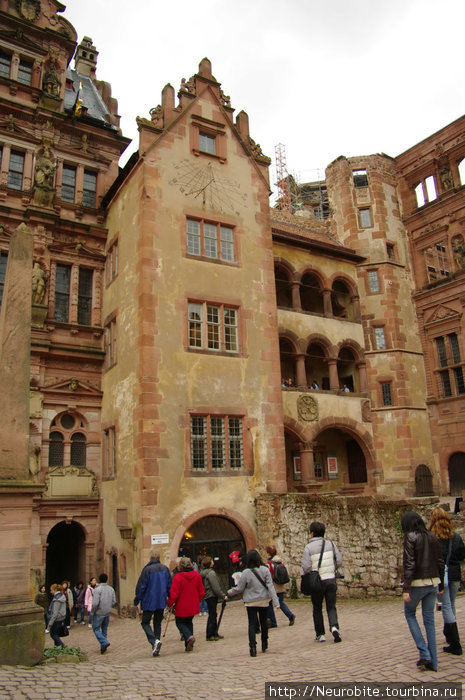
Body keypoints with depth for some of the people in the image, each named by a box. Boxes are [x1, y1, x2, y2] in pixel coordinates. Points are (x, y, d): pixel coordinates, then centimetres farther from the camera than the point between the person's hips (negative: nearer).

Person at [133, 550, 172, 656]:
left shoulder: (147, 569, -12)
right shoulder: (165, 568, 3)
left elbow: (141, 587, -10)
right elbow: (170, 585, 9)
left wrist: (136, 601, -1)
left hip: (149, 602, -5)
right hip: (162, 602, 5)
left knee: (145, 622, 8)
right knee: (158, 623, 16)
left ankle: (154, 641, -14)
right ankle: (155, 648, 13)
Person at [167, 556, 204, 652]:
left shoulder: (178, 577, -19)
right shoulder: (197, 575, -3)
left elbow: (174, 594, -17)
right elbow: (201, 592, 5)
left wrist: (170, 604, 0)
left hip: (182, 607, -5)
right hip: (193, 606, 5)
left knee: (180, 623, 12)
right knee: (189, 622, 20)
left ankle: (189, 637, -12)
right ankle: (189, 645, 16)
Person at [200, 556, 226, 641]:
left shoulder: (203, 572, 11)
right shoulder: (211, 573, -18)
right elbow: (215, 587, -20)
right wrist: (223, 596, -11)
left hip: (207, 596, 9)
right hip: (212, 596, -9)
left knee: (213, 615, 16)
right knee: (212, 615, -2)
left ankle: (215, 633, 24)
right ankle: (209, 636, 4)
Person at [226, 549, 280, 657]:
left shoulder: (246, 573, -15)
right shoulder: (265, 570, -9)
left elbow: (239, 588, -7)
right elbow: (270, 586, -10)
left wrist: (228, 594, 8)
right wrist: (276, 601, -9)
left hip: (251, 602, -3)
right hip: (264, 600, 3)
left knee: (252, 624, 3)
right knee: (263, 622, 19)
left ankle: (253, 647, -7)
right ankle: (264, 645, 30)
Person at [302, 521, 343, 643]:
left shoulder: (308, 547, -9)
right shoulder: (330, 544, 1)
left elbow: (306, 566, -14)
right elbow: (339, 561, 1)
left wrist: (308, 575, 7)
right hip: (331, 579, 2)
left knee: (317, 609, 13)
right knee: (331, 607, 10)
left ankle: (320, 634, 17)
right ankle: (334, 627, -13)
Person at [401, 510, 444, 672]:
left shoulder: (410, 537, -12)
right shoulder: (432, 537, 6)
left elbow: (409, 564, -17)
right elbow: (440, 563, 9)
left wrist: (406, 588, -16)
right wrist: (441, 585, 18)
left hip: (417, 583, -5)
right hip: (432, 582, 6)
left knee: (410, 614, 14)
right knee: (429, 619, 12)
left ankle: (424, 654, 5)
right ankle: (432, 662, 16)